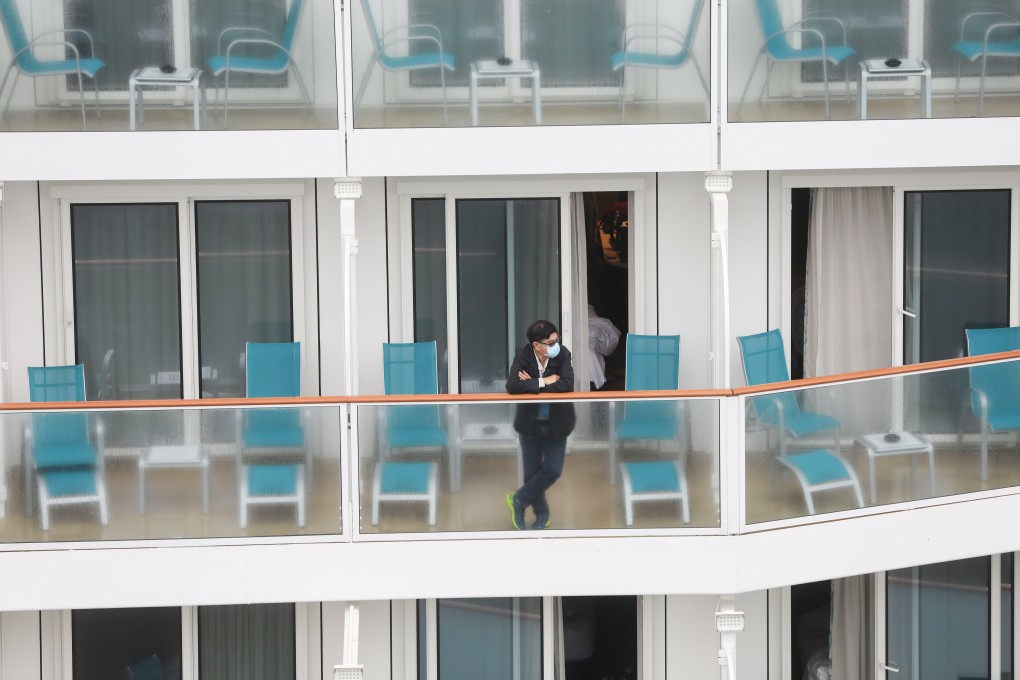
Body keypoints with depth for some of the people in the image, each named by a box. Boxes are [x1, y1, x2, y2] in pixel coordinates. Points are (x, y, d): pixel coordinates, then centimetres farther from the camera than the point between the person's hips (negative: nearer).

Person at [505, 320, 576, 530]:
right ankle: (541, 514, 29)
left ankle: (519, 500, 18)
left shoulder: (563, 354, -16)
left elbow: (567, 385, -28)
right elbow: (512, 386, -28)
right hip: (530, 423, 0)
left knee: (553, 470, -5)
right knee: (532, 471, 8)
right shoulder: (523, 356, -16)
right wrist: (545, 382, -29)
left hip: (556, 423, 0)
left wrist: (531, 384, -25)